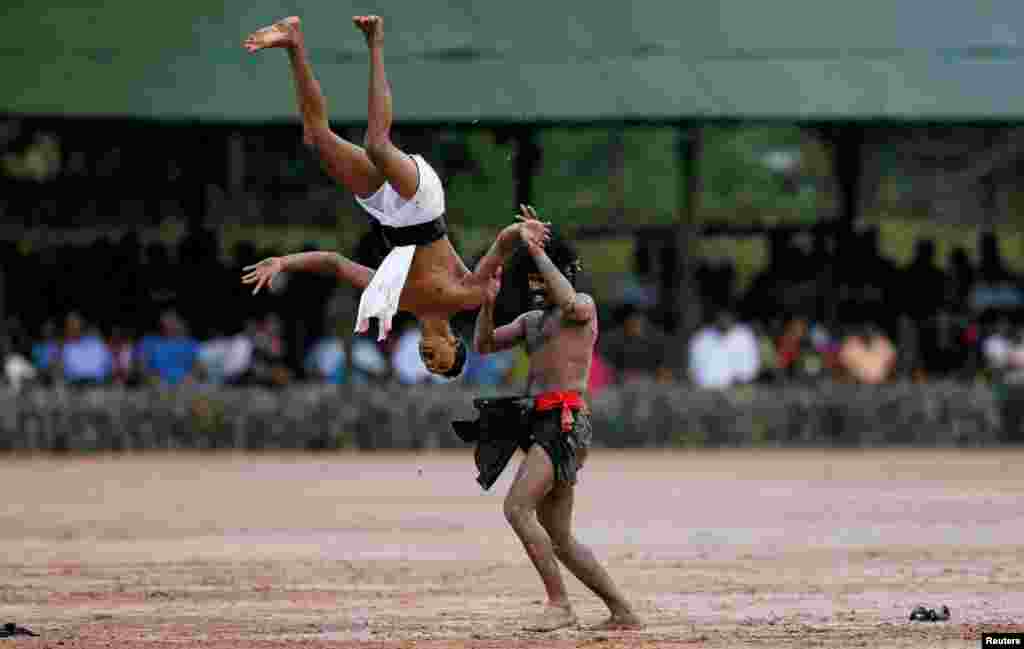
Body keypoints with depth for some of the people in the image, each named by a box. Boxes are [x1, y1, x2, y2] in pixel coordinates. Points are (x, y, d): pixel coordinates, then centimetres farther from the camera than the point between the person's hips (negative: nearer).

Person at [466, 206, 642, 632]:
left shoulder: (585, 307, 0)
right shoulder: (531, 320, 24)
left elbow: (569, 302, -24)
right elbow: (483, 345, 17)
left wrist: (538, 251, -19)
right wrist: (488, 302, -1)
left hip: (564, 424, -9)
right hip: (540, 426, 9)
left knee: (517, 508, -24)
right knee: (559, 540, 9)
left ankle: (559, 603, -23)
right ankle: (623, 613, 15)